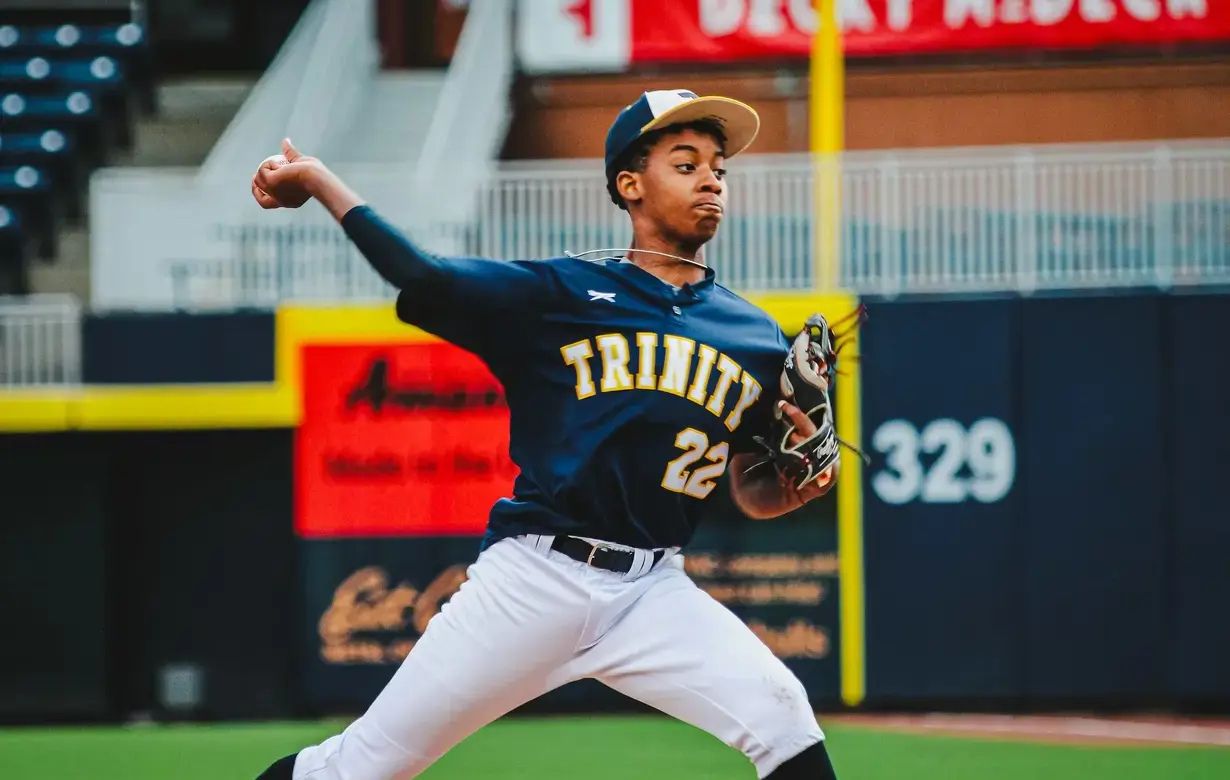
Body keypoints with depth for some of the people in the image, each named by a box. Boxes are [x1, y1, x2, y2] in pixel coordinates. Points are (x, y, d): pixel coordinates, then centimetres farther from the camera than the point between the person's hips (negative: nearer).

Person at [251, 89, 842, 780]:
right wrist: (321, 182, -12)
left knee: (782, 717, -20)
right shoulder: (562, 294, 3)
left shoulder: (757, 339, 12)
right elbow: (422, 279, -7)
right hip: (534, 578, -2)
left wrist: (801, 480, -5)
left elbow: (754, 494, 17)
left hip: (654, 592, 2)